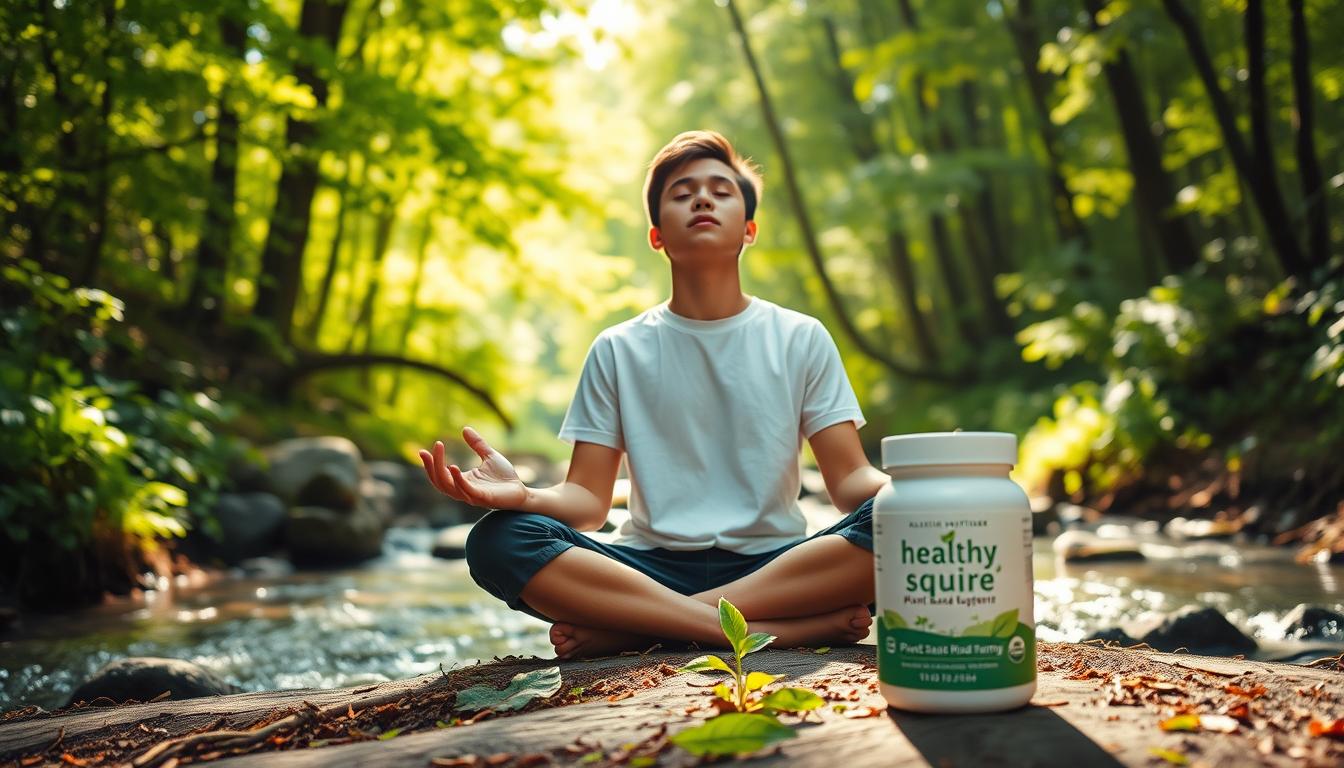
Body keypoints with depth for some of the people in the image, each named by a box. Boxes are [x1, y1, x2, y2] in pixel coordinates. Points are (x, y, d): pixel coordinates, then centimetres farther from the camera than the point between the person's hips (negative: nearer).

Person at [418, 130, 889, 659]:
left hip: (772, 564, 0)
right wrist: (524, 495, -20)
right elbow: (589, 500, 3)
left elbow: (849, 479, 2)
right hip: (654, 568, 0)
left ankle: (631, 628, -25)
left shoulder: (801, 338, 8)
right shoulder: (618, 351, 9)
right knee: (499, 541, -26)